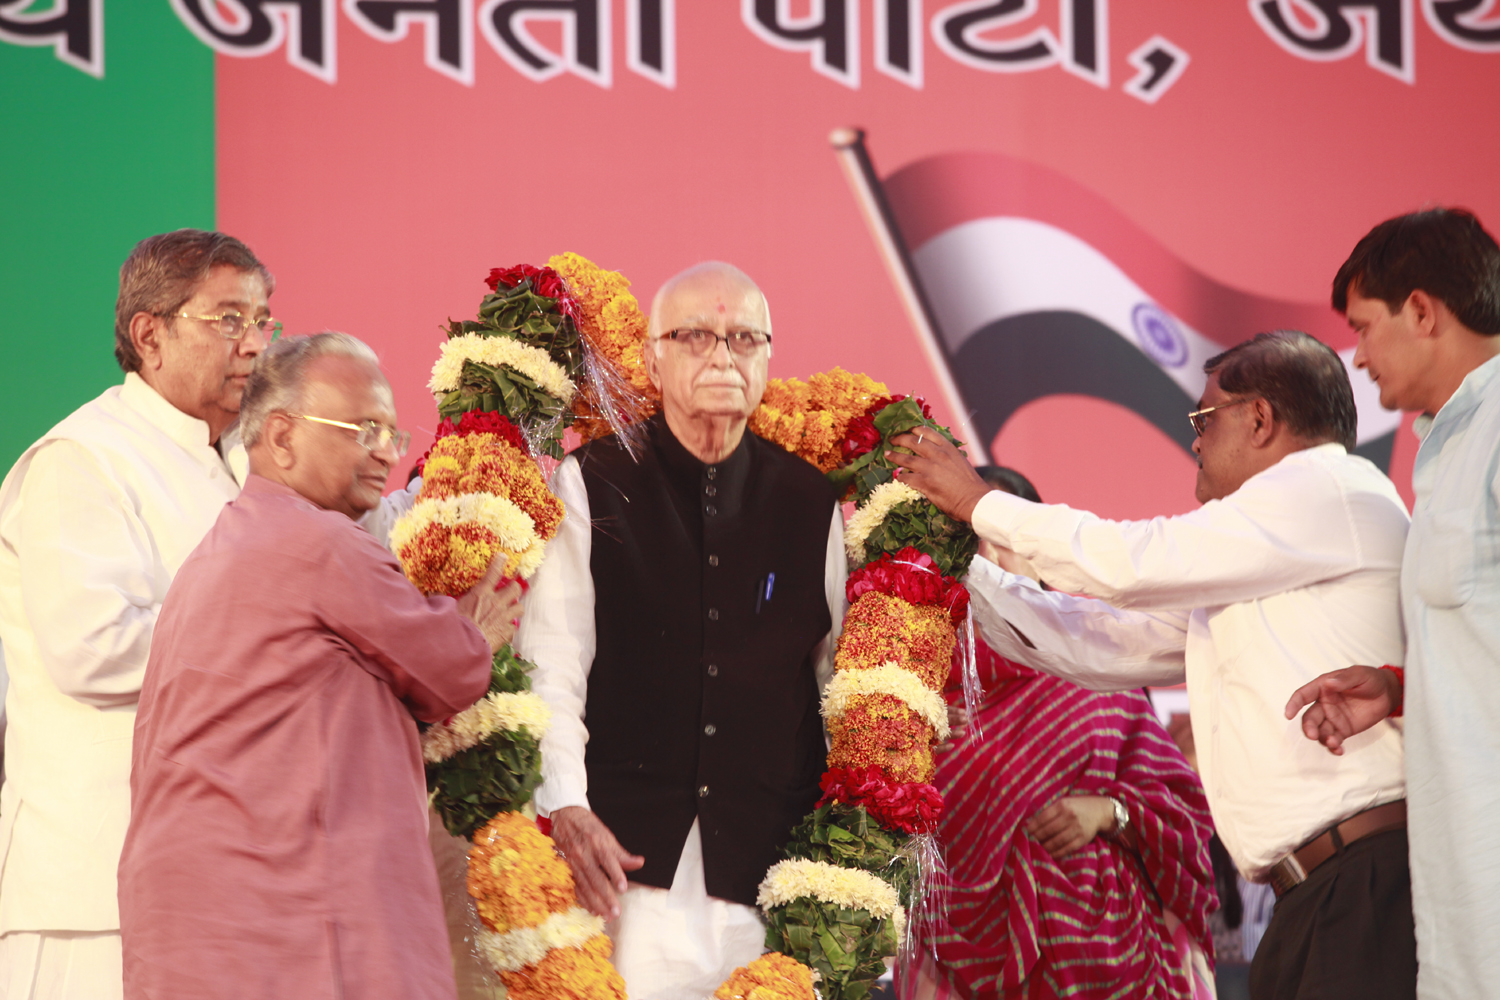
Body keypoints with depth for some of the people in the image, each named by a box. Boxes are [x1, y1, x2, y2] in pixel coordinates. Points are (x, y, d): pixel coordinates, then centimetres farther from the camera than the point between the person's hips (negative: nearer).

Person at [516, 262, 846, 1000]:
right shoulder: (592, 487, 4)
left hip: (773, 861, 2)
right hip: (629, 854, -2)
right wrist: (564, 809, -13)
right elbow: (551, 666, -1)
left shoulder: (810, 503, 12)